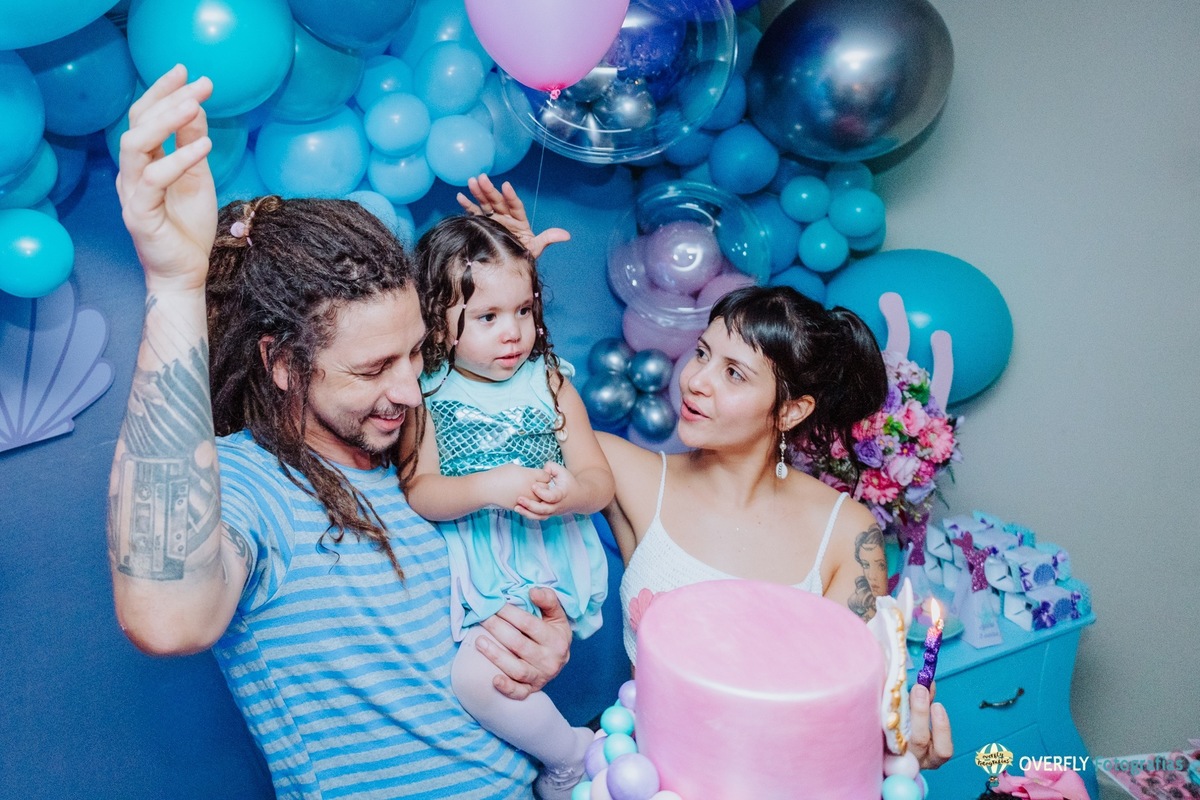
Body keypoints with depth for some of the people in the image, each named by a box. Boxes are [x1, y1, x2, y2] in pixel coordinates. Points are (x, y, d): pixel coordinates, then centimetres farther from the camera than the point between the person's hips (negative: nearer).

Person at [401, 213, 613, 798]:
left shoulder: (550, 383, 2)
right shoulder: (425, 395, 1)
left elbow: (600, 482, 0)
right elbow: (419, 493, -7)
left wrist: (570, 491, -24)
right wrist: (490, 487, -25)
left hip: (546, 562, -3)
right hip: (468, 567, 4)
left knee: (477, 674, -18)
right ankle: (573, 750, 14)